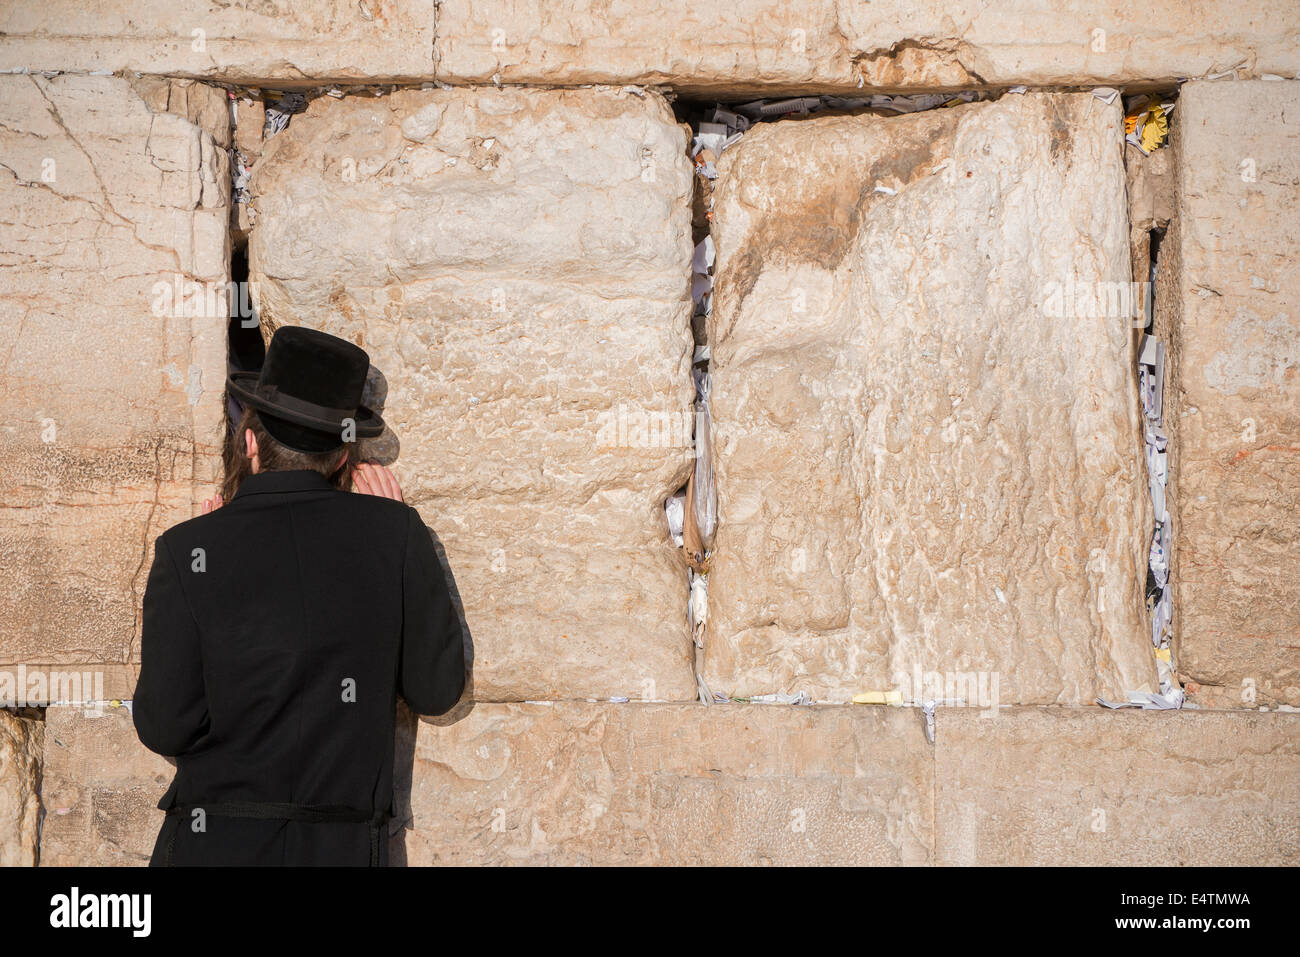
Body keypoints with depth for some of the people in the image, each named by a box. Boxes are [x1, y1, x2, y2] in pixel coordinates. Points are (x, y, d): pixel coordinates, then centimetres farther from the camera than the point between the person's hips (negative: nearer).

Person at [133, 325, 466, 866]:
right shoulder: (395, 533, -6)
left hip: (213, 845, -1)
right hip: (347, 845, 1)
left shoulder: (188, 552, -10)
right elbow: (437, 690, 2)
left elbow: (164, 729, -7)